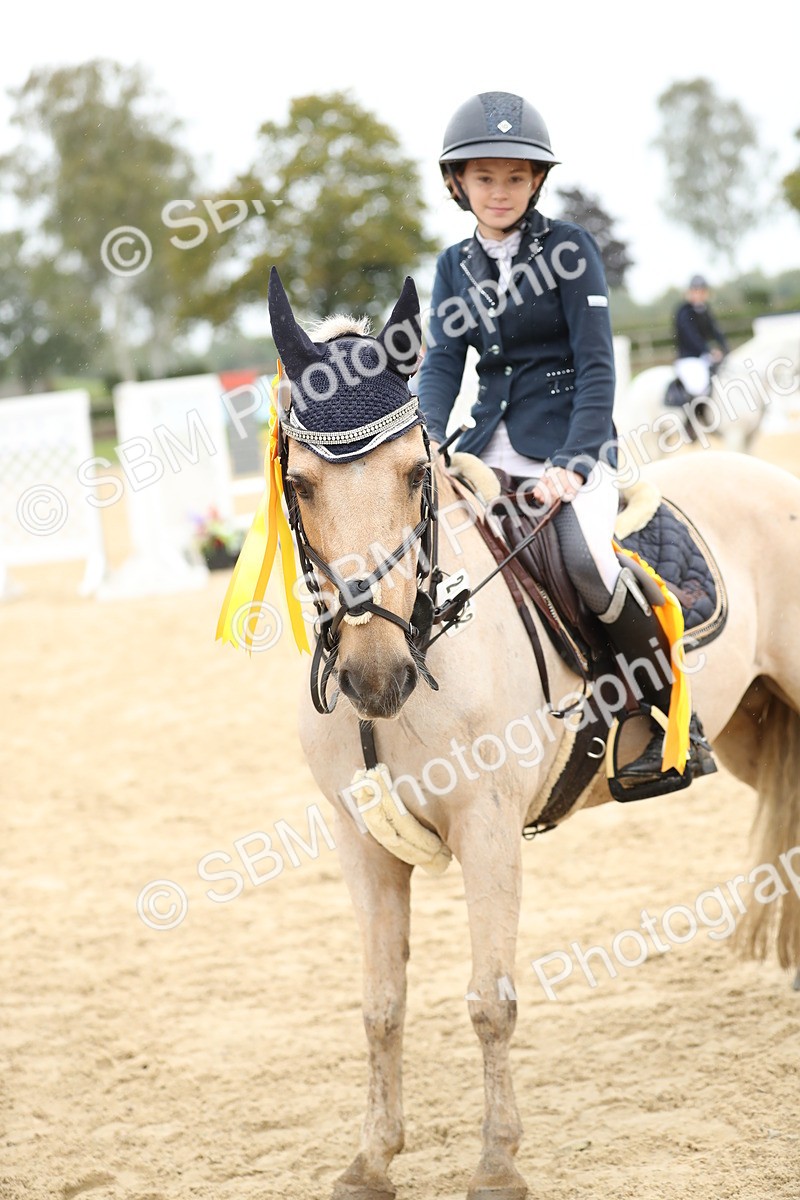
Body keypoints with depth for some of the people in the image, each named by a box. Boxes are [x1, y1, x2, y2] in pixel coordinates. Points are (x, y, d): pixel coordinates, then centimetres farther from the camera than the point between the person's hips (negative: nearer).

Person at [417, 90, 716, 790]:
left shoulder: (569, 247, -5)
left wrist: (572, 465, -21)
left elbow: (596, 365, -10)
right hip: (492, 445, 6)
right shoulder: (456, 266, 10)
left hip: (571, 440, -6)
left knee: (585, 555, -30)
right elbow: (443, 362, 5)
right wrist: (426, 443, -14)